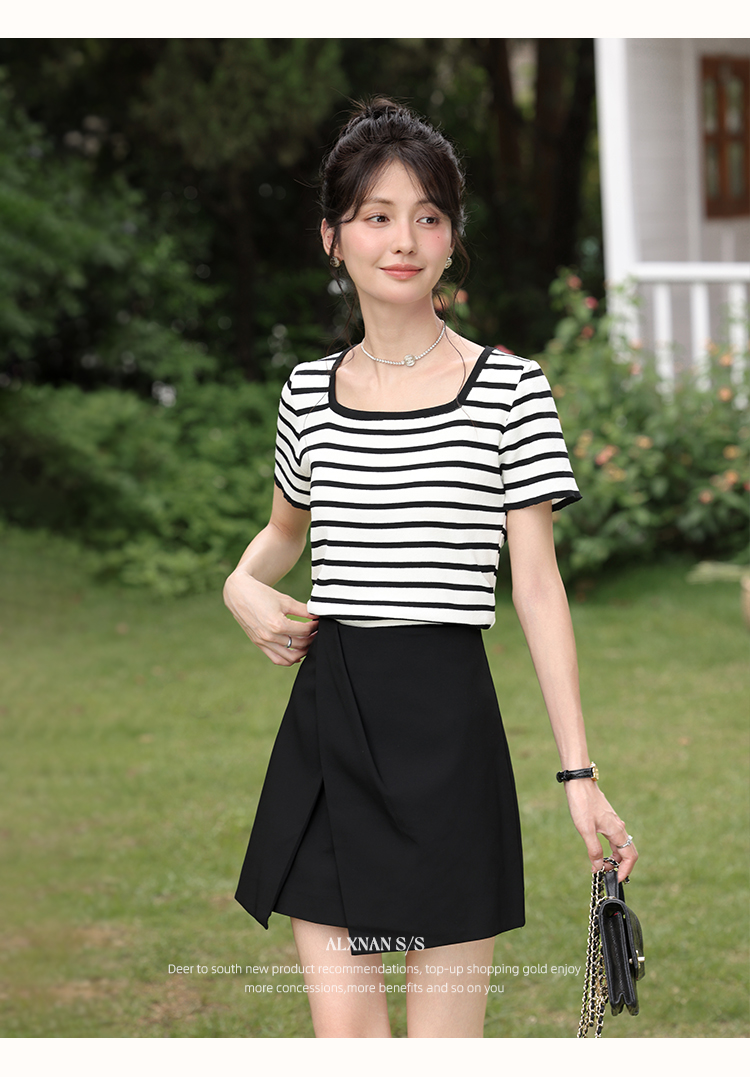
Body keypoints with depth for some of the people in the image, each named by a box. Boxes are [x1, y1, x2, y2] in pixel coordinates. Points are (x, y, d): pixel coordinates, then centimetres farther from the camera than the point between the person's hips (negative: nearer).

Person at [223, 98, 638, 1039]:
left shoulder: (508, 389, -2)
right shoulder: (310, 391, 10)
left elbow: (536, 582, -3)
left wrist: (578, 772, -8)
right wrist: (243, 585, 6)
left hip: (445, 722, -4)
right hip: (323, 723, 4)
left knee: (443, 1046, -1)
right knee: (339, 1035, 4)